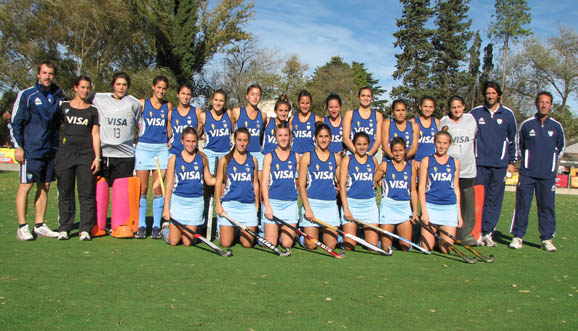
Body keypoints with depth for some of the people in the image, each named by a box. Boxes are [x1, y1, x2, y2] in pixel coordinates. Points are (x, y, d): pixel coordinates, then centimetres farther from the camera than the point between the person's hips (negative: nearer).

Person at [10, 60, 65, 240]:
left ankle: (39, 225, 15)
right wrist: (18, 146, -8)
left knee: (45, 187, 8)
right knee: (25, 186, -4)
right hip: (31, 150, -5)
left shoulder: (58, 95, 11)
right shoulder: (26, 95, -2)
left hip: (51, 150, 5)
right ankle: (22, 227, 3)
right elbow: (15, 122, -2)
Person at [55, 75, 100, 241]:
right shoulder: (64, 107, 11)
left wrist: (97, 157, -1)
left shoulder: (93, 111, 11)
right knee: (65, 193, 2)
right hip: (66, 151, 0)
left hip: (86, 153, 0)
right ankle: (64, 228, 8)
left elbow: (95, 135, 8)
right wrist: (54, 153, 5)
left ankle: (85, 229, 0)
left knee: (87, 193, -4)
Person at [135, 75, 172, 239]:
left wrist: (169, 141, 5)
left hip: (161, 149, 2)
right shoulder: (142, 103, 4)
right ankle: (141, 226, 7)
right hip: (143, 147, -1)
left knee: (158, 189, 1)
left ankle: (156, 226, 7)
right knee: (142, 189, -1)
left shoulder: (168, 106, 10)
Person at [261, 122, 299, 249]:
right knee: (270, 244, -2)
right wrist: (267, 205, -8)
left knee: (287, 244, -2)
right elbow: (264, 183, 0)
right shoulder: (269, 157, 5)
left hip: (291, 203, 1)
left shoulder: (296, 157, 10)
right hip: (273, 202, -1)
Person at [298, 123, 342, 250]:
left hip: (331, 204, 3)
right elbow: (301, 184, -3)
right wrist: (307, 208, -10)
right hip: (312, 202, -3)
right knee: (311, 246, -4)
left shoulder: (336, 158, 11)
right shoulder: (307, 157, 2)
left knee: (331, 246, 0)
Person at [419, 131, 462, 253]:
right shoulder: (426, 161, 2)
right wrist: (424, 211, -8)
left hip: (450, 207, 2)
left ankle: (440, 236, 29)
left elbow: (456, 188, 13)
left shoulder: (455, 162, 9)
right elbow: (421, 187, 0)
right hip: (430, 206, -2)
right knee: (426, 248, -5)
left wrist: (459, 213, 9)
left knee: (446, 249, -2)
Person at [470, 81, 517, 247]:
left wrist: (511, 162, 12)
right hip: (479, 163, -1)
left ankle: (488, 232, 8)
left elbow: (512, 139, 15)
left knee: (494, 200, 1)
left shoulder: (508, 114, 8)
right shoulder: (475, 113, 5)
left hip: (500, 164, 1)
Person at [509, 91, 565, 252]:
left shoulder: (556, 127, 5)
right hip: (527, 173, -1)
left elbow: (561, 147, 21)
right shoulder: (526, 125, 2)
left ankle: (547, 239, 10)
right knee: (522, 205, -1)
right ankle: (518, 236, 7)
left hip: (548, 175, 1)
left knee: (547, 206, 1)